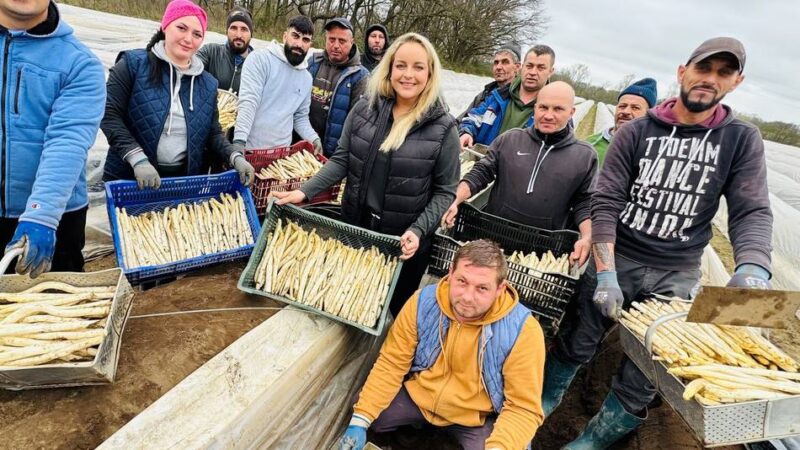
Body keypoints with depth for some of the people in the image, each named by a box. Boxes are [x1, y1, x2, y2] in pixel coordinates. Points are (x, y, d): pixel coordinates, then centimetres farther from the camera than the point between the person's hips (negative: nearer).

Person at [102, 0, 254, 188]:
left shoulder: (208, 83, 7)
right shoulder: (133, 64, -5)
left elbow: (213, 133, 7)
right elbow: (109, 115, -10)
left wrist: (235, 157, -12)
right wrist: (138, 159, -22)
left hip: (186, 181, 3)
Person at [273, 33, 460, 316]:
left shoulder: (442, 127, -12)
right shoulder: (365, 109, -3)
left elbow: (445, 191, -8)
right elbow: (341, 159, 2)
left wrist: (418, 231, -20)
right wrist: (305, 192, -9)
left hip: (404, 244, -3)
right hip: (354, 229, 3)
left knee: (393, 315, 17)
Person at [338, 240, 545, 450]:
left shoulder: (523, 330, -26)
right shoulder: (423, 302, -18)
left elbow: (523, 407, -20)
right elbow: (391, 364, -11)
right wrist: (360, 419, -20)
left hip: (476, 418, -1)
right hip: (417, 396, 2)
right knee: (358, 414, -8)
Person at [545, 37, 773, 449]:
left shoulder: (742, 140, 1)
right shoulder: (637, 132, -4)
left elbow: (752, 211, -5)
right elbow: (606, 203, -10)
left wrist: (752, 268, -26)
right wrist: (606, 273, -20)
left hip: (676, 276, 1)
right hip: (616, 260, -1)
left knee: (642, 380, 7)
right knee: (576, 347, 10)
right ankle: (541, 406, 36)